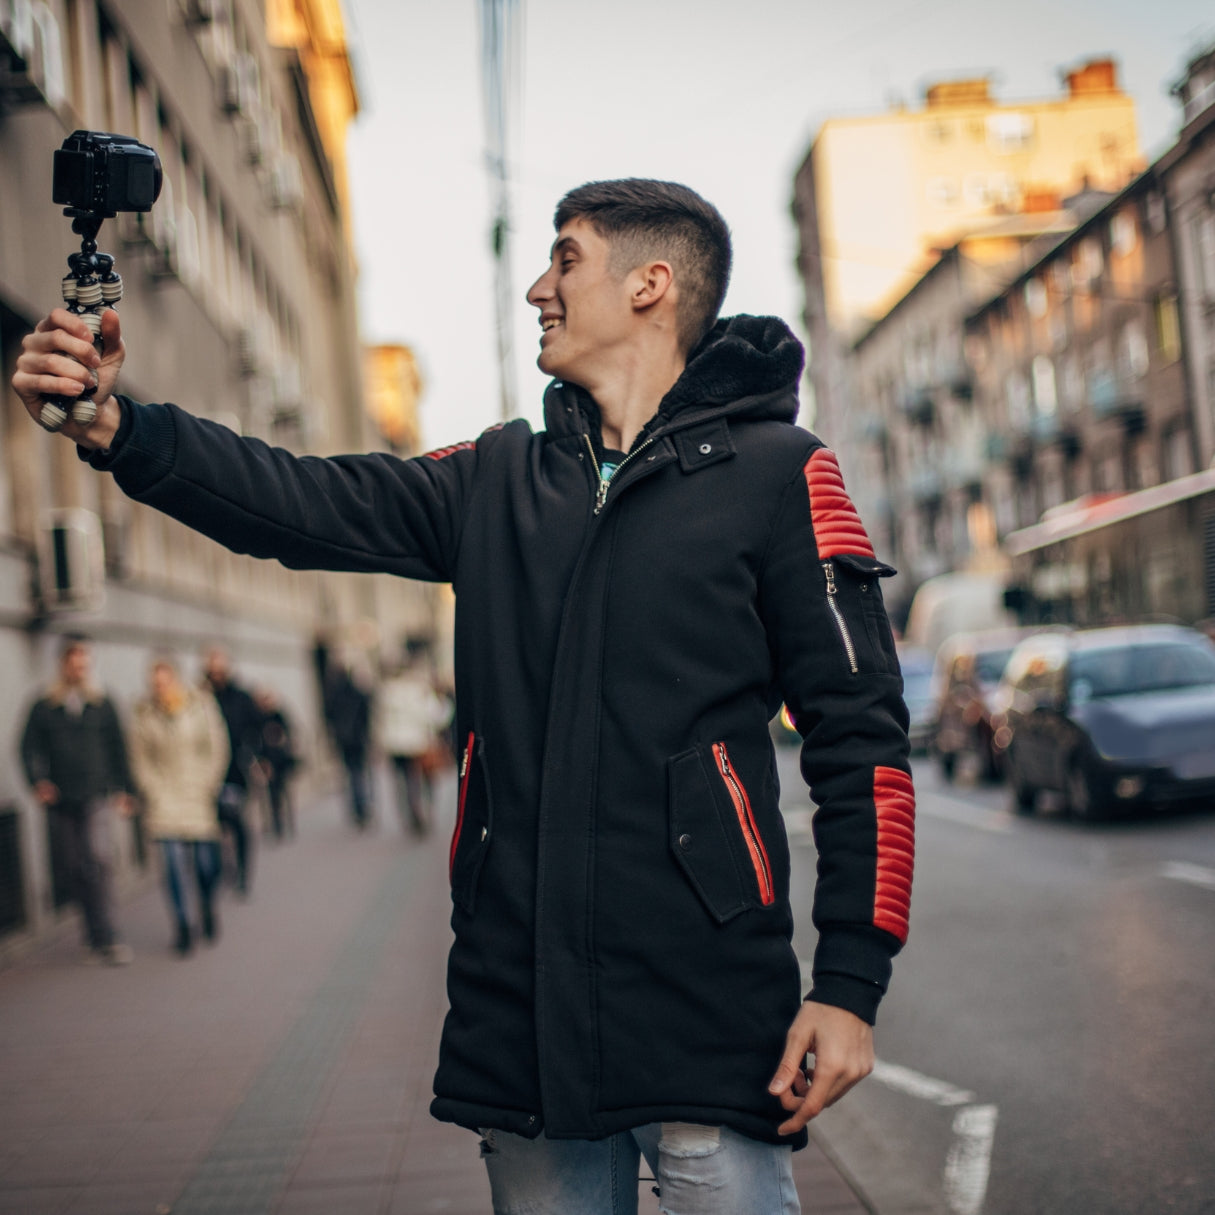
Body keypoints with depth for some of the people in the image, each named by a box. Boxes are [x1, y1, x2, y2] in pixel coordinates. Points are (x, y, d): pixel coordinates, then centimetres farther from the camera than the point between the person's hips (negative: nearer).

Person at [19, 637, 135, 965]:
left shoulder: (103, 705, 8)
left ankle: (103, 937, -13)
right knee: (74, 868, 6)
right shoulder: (43, 707, 5)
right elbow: (30, 748, 2)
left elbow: (117, 748, 12)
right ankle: (96, 935, 19)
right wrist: (38, 781, -13)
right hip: (59, 800, 1)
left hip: (95, 798, -1)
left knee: (97, 860, -15)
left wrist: (123, 789, 9)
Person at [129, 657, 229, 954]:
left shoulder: (202, 704, -1)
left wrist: (205, 789, -4)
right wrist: (155, 793, -5)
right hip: (165, 798, 0)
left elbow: (217, 750, 2)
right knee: (173, 861, -10)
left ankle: (207, 908, 30)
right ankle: (182, 925, 1)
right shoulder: (145, 713, 0)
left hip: (200, 793, 0)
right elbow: (140, 759, 5)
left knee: (206, 861, 0)